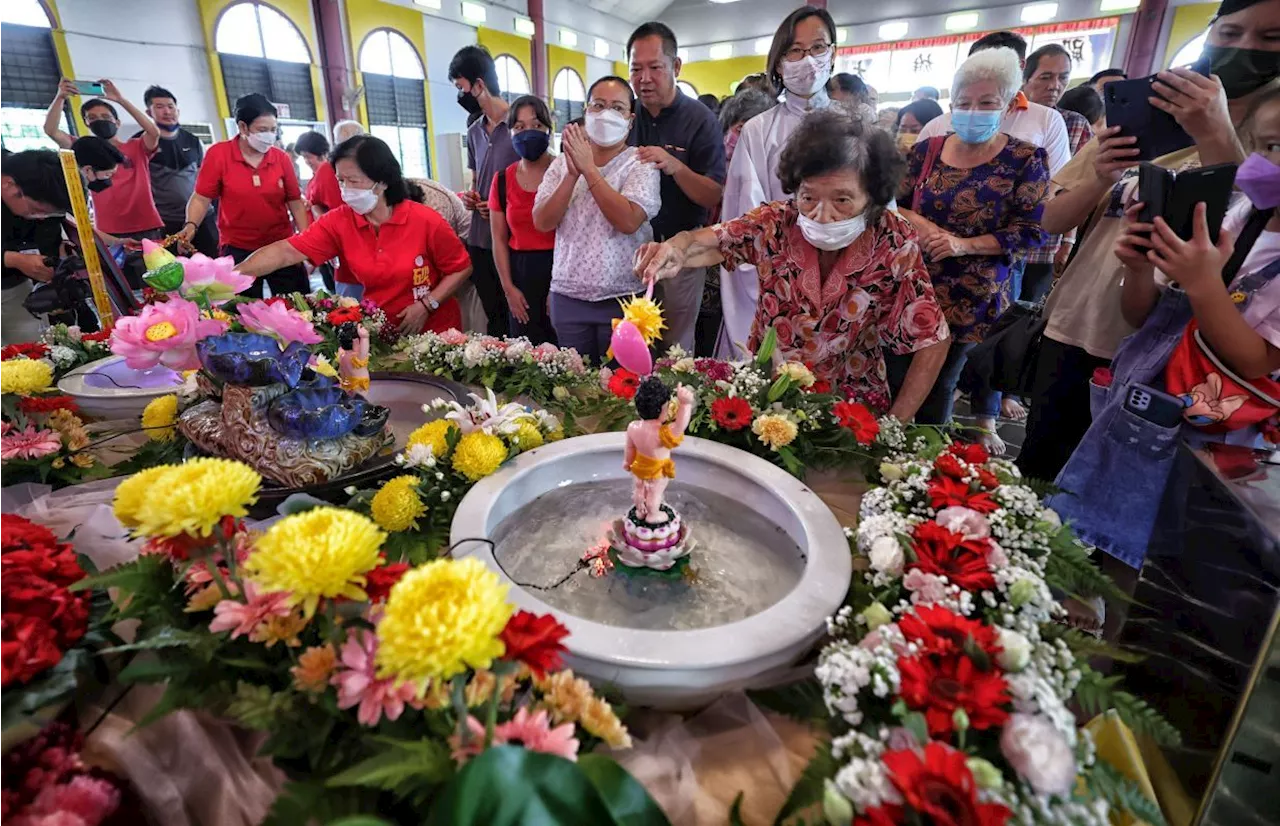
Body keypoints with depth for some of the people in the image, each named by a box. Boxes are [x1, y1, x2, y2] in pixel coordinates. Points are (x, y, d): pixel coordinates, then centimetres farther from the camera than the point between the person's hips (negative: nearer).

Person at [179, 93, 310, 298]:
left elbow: (295, 201, 4)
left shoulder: (282, 158, 1)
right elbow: (201, 198, -3)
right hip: (238, 250, -1)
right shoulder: (218, 154, -4)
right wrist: (190, 225, -20)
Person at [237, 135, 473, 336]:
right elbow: (286, 251, -12)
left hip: (433, 332, -2)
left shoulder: (426, 221, -15)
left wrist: (427, 305, -18)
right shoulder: (338, 222, -6)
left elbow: (462, 268, -8)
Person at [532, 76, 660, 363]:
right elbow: (542, 222, -3)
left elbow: (628, 221, -20)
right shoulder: (561, 164, 8)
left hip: (624, 299, -3)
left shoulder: (641, 164, -3)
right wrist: (573, 174, -14)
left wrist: (589, 169, -16)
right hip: (568, 297, 3)